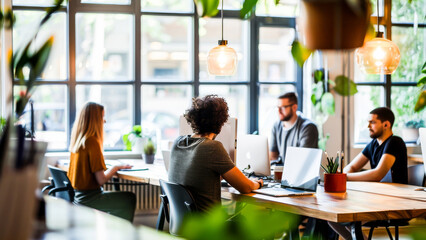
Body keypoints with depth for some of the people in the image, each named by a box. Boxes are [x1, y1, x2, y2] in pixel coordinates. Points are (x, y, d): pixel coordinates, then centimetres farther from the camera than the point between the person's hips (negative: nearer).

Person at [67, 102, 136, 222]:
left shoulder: (77, 140, 4)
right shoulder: (92, 142, -21)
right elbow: (101, 179, -20)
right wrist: (116, 167, -5)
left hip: (77, 196, 9)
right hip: (88, 198, -9)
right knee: (130, 199, 5)